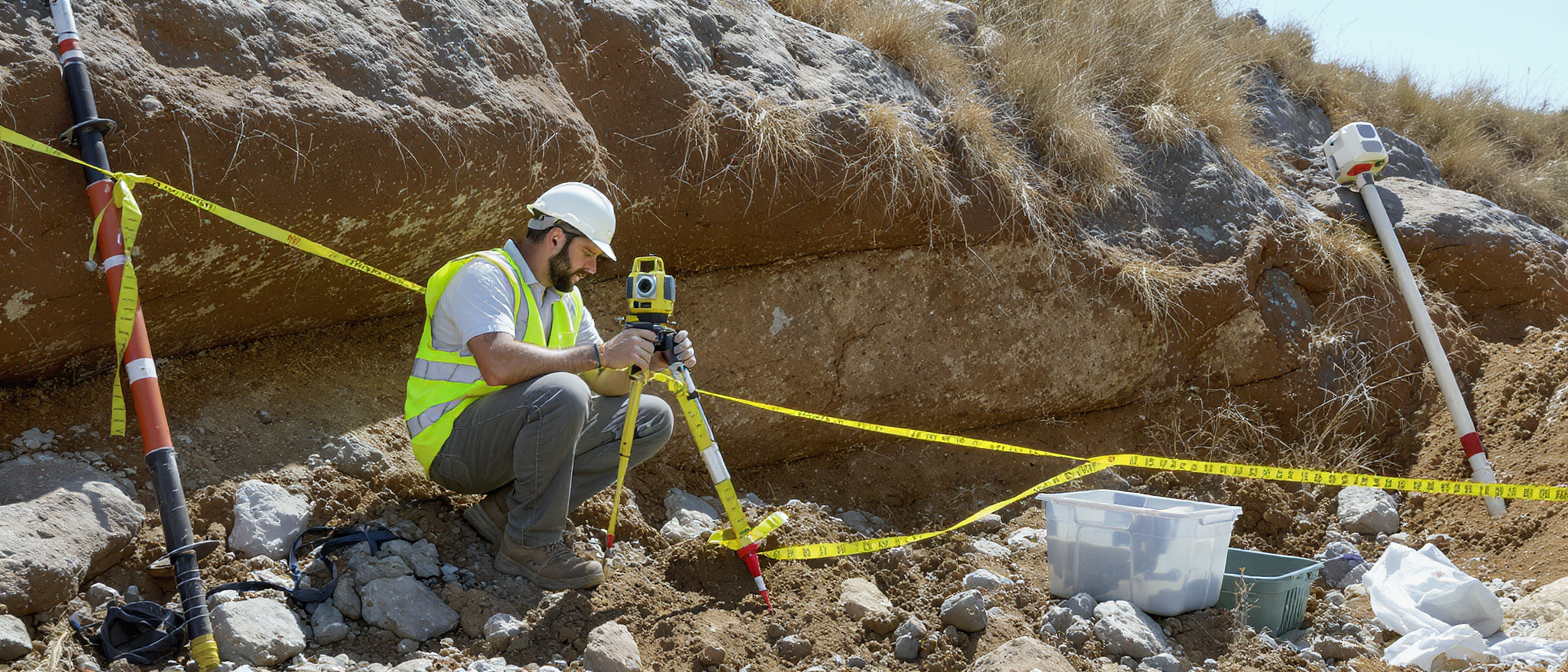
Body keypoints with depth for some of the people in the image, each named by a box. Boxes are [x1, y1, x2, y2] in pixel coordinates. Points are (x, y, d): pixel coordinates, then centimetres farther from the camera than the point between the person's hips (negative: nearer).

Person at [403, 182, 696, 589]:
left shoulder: (566, 297, 13)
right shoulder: (484, 275, -15)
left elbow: (602, 382, 12)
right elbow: (498, 365, -33)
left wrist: (646, 361, -9)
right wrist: (599, 353, -30)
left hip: (516, 438, 9)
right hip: (452, 444, -9)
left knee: (653, 419, 1)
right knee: (562, 393, -36)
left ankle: (505, 510, -6)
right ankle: (529, 546, -19)